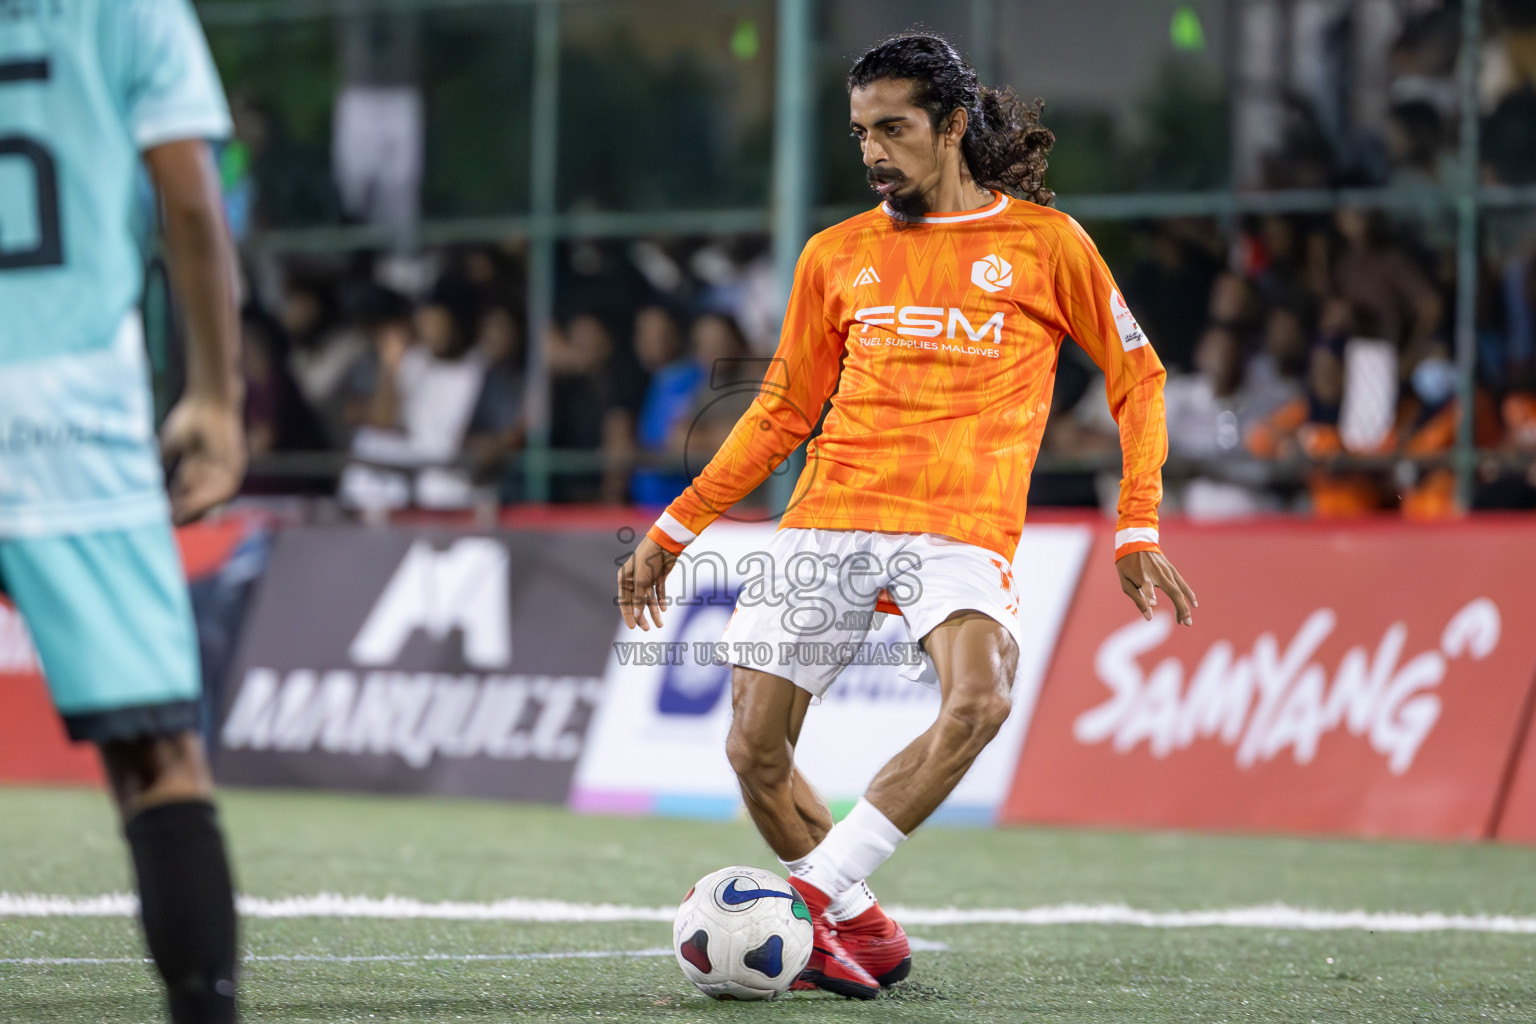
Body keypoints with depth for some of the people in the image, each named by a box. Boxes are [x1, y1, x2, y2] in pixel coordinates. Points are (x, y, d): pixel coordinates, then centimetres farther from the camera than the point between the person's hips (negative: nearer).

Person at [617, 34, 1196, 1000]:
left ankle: (815, 891, -25)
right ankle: (862, 933, 12)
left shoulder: (1045, 242, 6)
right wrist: (673, 530, 18)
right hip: (827, 520, 4)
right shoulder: (837, 255, 14)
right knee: (754, 746, -7)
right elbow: (781, 413, 21)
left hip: (960, 529, -3)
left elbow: (1137, 380, 11)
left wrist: (1137, 532, 2)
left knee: (978, 701, -32)